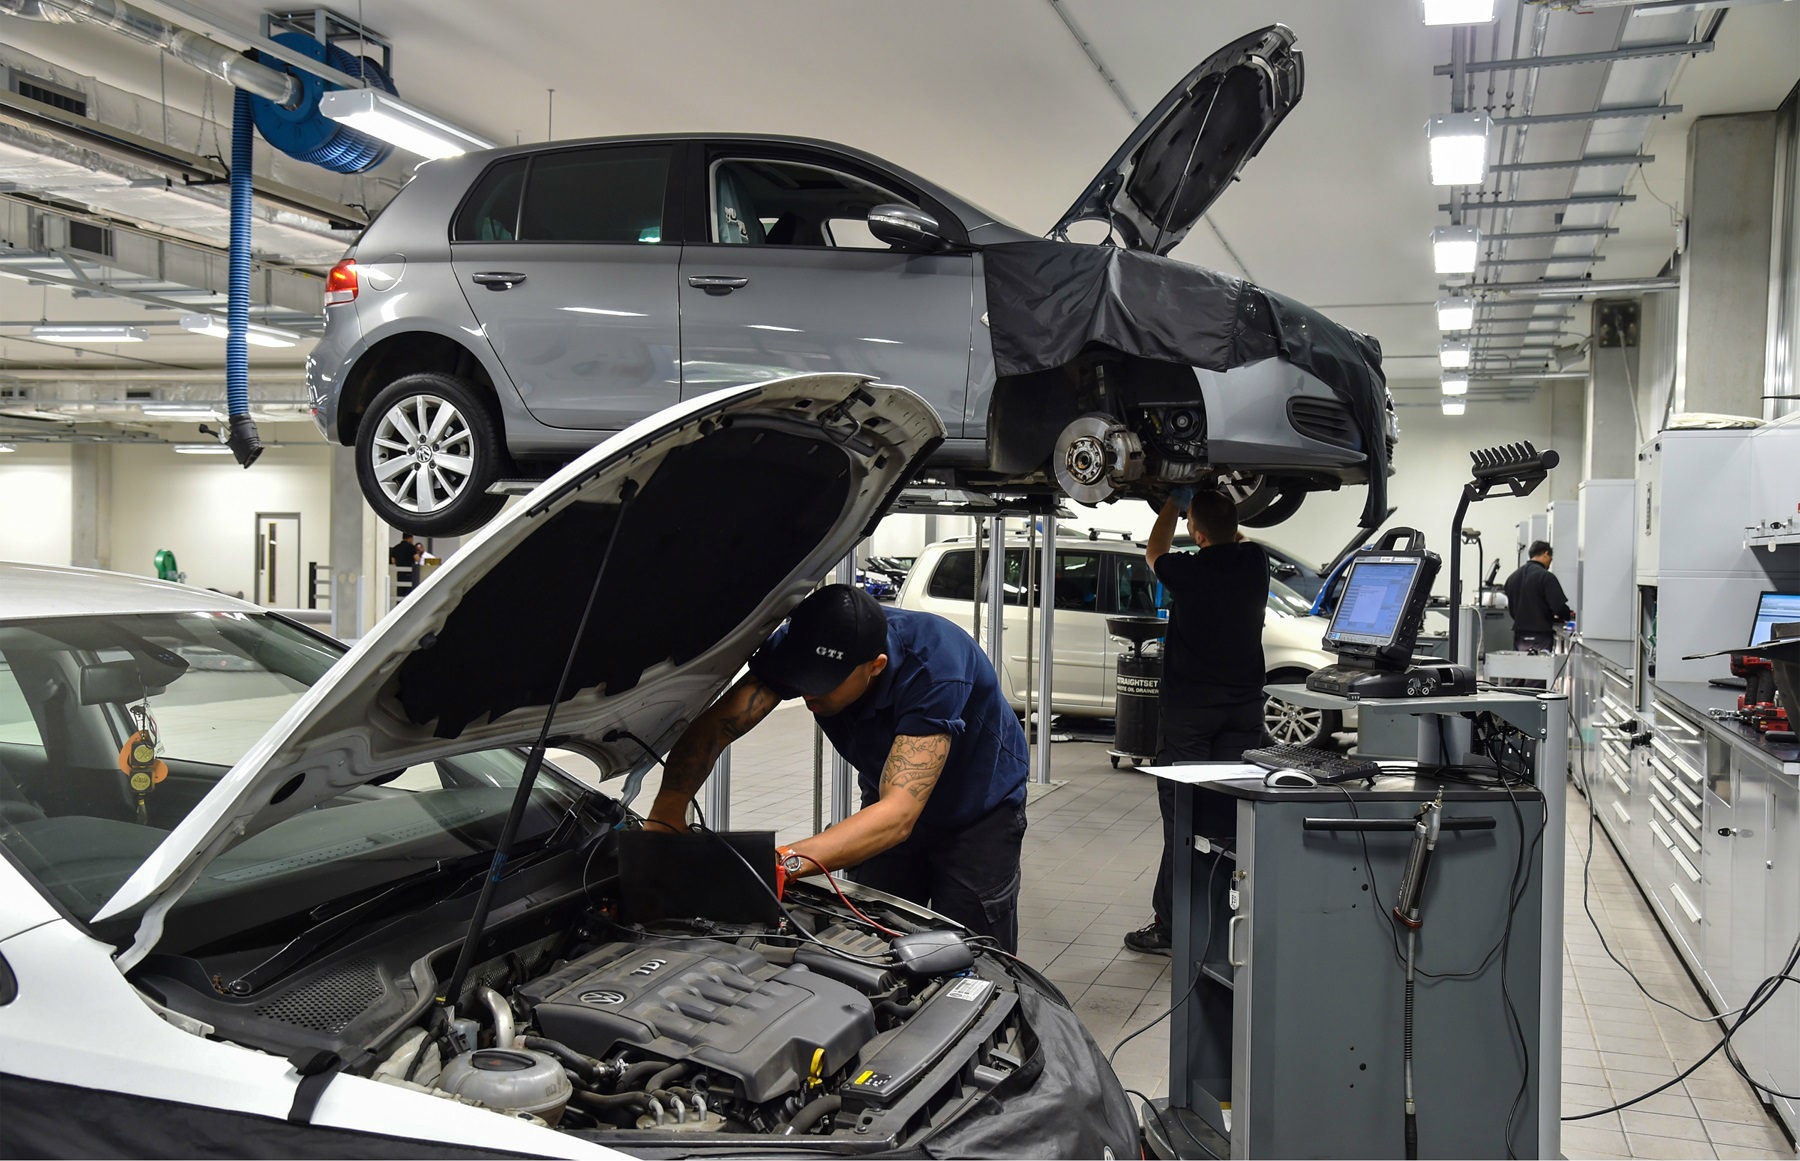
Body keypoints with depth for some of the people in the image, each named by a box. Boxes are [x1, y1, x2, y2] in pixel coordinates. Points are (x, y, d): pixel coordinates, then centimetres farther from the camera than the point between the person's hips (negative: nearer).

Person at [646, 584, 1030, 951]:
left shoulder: (936, 669, -41)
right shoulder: (800, 646, -26)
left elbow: (898, 816, -46)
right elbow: (714, 724, -28)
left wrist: (788, 862, -57)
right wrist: (665, 817, -45)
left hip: (980, 810, -4)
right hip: (888, 797, 4)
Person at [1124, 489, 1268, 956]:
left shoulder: (1188, 572, -14)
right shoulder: (1254, 562, -3)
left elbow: (1155, 551, 11)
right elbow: (1238, 539, 25)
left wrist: (1174, 502, 21)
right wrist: (1219, 503, 29)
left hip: (1188, 710, -4)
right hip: (1244, 706, 4)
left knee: (1181, 816, 0)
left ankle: (1169, 926, 4)